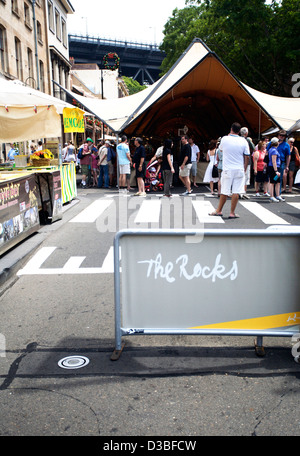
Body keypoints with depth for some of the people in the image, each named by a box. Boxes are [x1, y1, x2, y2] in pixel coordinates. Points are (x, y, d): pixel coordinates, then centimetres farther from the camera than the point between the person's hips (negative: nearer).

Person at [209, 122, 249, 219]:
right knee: (236, 192, 2)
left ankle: (219, 210, 21)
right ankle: (232, 213, 4)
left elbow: (221, 148, 18)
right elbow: (247, 157, 0)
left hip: (227, 170, 0)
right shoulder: (243, 141, -2)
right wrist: (244, 169, 10)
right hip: (239, 170, 0)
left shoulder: (225, 139, -4)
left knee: (224, 191, 9)